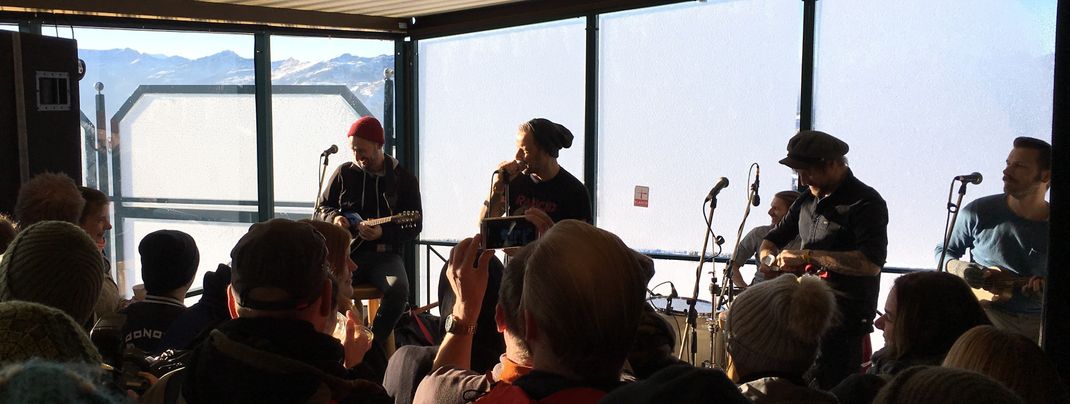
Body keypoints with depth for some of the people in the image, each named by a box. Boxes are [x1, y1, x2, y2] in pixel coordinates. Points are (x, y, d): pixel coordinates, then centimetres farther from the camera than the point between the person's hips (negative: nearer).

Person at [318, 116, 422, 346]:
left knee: (398, 289, -34)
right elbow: (323, 206, 23)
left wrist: (383, 234, -17)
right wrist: (334, 217, -2)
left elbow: (414, 228, 1)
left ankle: (374, 343, -17)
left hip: (385, 254, -1)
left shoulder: (403, 180, 4)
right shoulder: (344, 173, 10)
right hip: (347, 252, 2)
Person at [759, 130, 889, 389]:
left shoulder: (865, 202, -11)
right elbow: (773, 238, 24)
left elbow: (871, 263, -25)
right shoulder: (808, 200, 14)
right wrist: (768, 257, -1)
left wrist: (808, 256, -23)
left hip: (843, 323, -8)